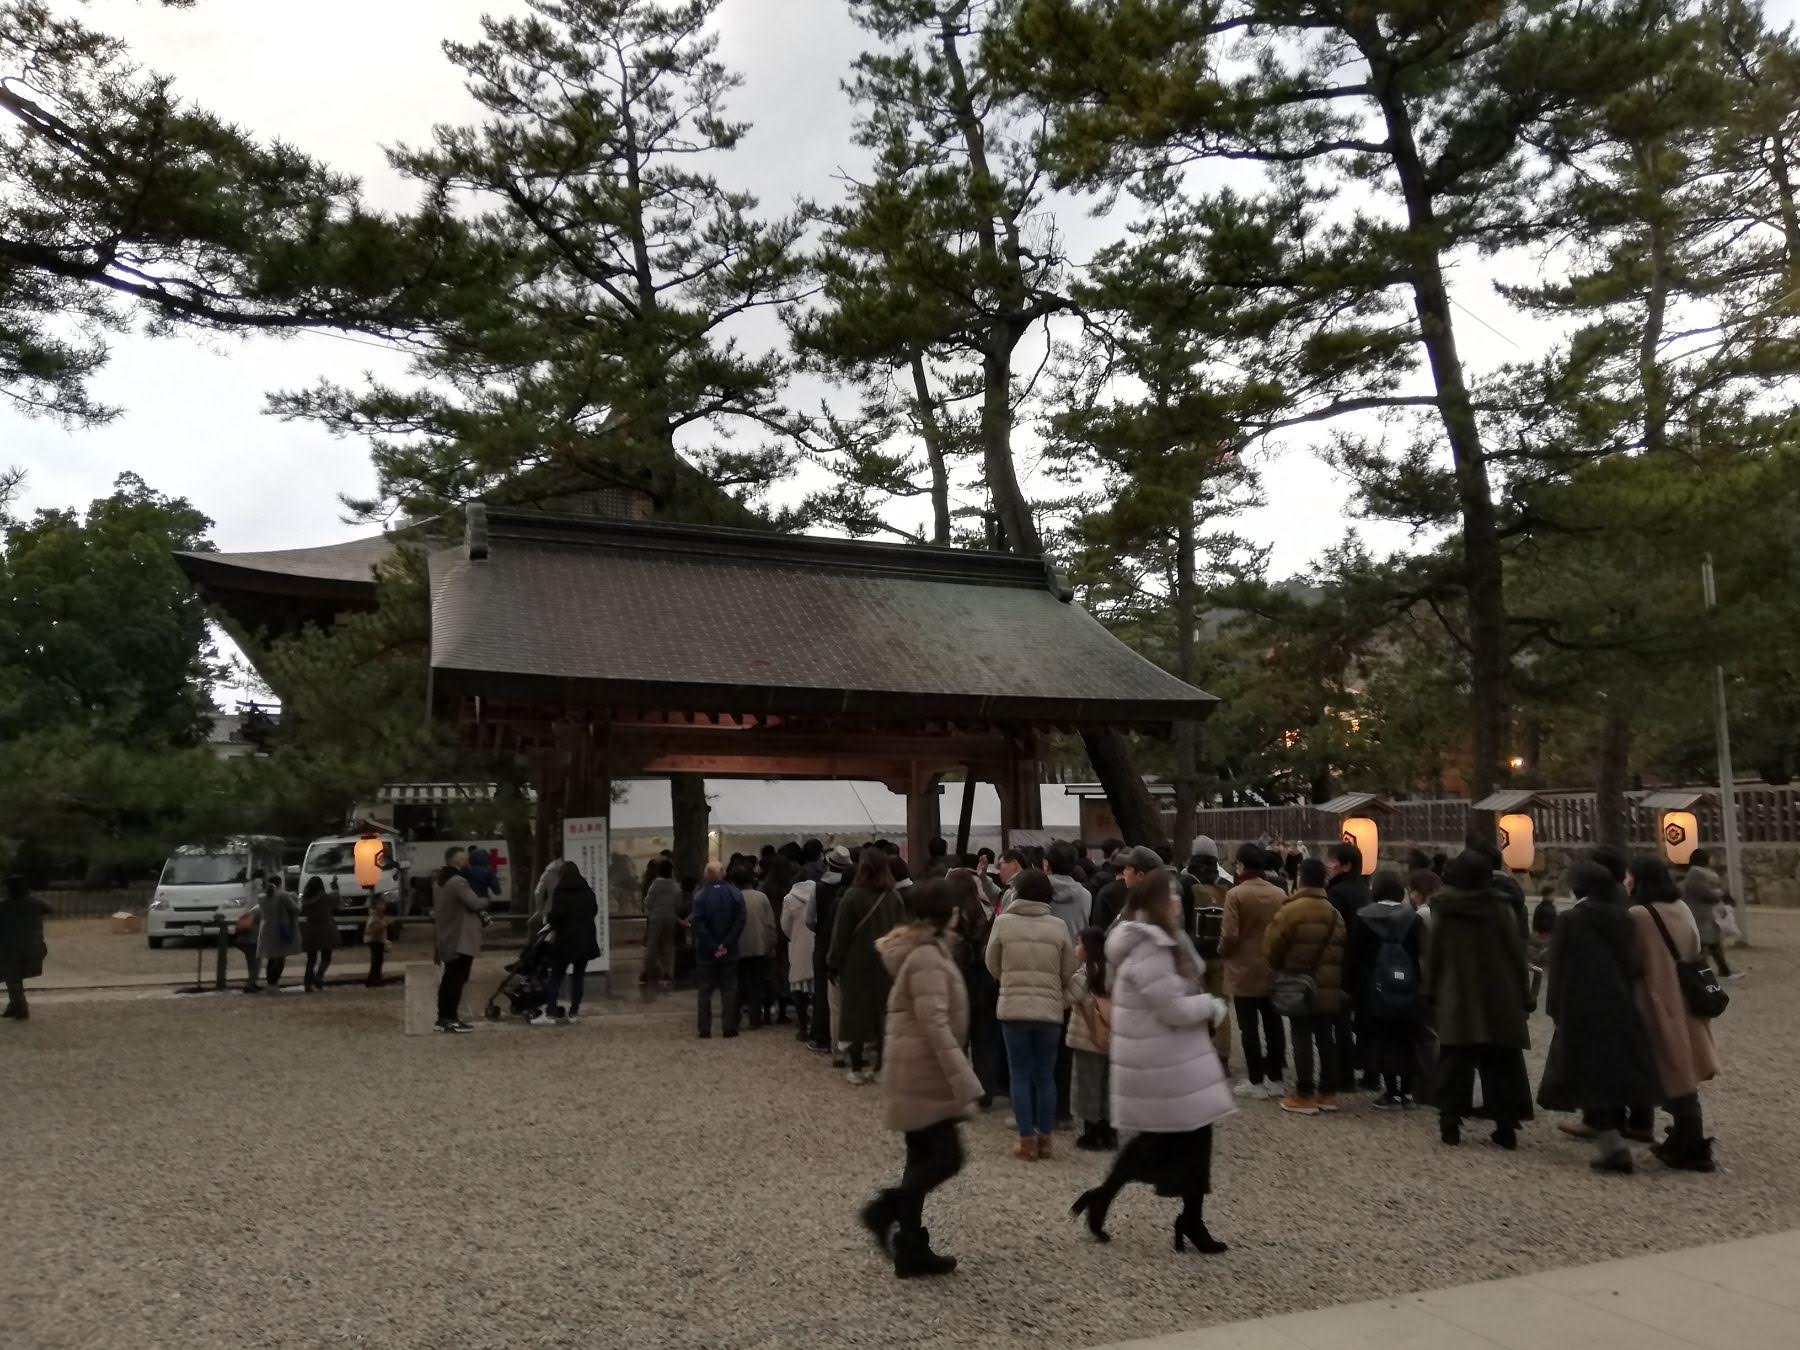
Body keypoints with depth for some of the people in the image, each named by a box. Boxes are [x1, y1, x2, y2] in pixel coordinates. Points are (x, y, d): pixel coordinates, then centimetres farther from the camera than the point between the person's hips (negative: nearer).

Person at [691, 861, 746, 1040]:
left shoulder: (700, 896, -9)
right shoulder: (735, 894, -4)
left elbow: (697, 924, -14)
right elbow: (740, 921, -10)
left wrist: (712, 946, -11)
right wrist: (726, 944, -10)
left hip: (706, 952, -1)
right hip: (729, 952, 1)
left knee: (705, 991, 8)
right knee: (729, 990, 9)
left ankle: (705, 1030, 8)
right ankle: (730, 1028, 7)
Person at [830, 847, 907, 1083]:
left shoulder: (852, 896, -12)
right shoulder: (894, 897, -3)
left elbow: (841, 934, -8)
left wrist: (835, 964, 0)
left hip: (857, 964, -3)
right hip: (887, 965, 3)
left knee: (856, 1014, 6)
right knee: (883, 1013, 10)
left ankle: (856, 1069, 11)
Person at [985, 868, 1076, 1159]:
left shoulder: (1003, 922, -6)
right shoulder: (1058, 926, -3)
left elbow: (992, 965, 5)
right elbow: (1069, 973, 3)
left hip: (1013, 1007, -1)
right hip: (1050, 1009, 1)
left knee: (1021, 1075, 7)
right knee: (1046, 1075, 12)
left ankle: (1027, 1140, 8)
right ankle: (1044, 1138, 17)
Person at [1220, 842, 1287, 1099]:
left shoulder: (1235, 894, -15)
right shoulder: (1280, 894, -1)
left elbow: (1229, 935, -18)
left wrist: (1223, 951, 2)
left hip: (1244, 970, -4)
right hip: (1273, 970, 5)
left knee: (1250, 1027, 2)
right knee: (1273, 1025, 11)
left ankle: (1255, 1081, 5)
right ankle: (1275, 1080, 16)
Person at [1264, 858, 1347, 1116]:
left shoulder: (1290, 910, -13)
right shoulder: (1334, 913, 7)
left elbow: (1272, 947, -11)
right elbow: (1341, 950, 9)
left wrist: (1279, 970, 9)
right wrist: (1332, 976, 18)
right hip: (1328, 988, 6)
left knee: (1302, 1040, -1)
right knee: (1326, 1039, 11)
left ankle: (1304, 1096, 1)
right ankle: (1328, 1093, 17)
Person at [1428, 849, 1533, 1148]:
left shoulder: (1442, 910, -4)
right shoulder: (1500, 907, -4)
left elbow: (1432, 955, 0)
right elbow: (1517, 952, -1)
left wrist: (1431, 995, 9)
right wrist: (1523, 995, 6)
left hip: (1455, 1000, 0)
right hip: (1499, 1000, 0)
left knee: (1455, 1062, 5)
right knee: (1501, 1063, 8)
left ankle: (1450, 1121, 3)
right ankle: (1506, 1125, 9)